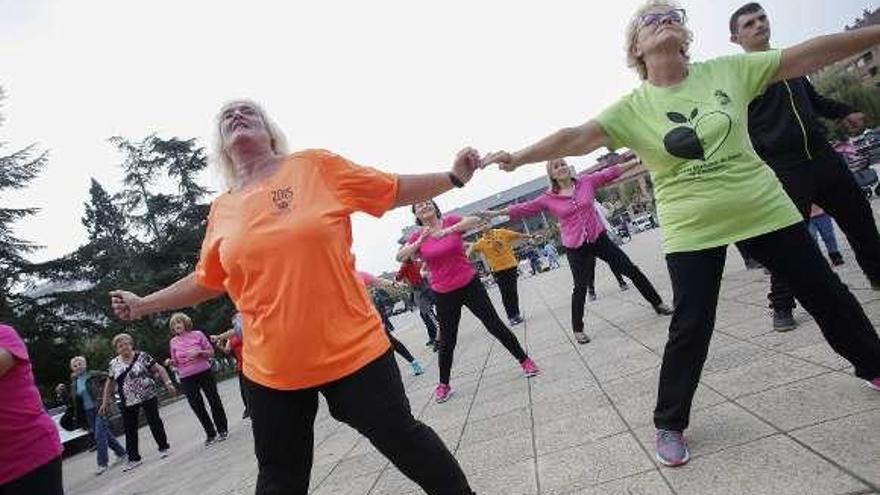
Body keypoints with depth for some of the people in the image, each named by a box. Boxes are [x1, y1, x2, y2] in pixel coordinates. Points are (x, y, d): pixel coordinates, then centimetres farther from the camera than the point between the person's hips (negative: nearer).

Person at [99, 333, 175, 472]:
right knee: (129, 428, 7)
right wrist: (105, 402, 12)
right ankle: (133, 458, 18)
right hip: (128, 402, 4)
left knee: (154, 421, 4)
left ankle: (164, 447, 20)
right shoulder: (114, 363, 5)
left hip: (148, 396, -3)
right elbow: (110, 383, 14)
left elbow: (159, 369, -7)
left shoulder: (142, 356, -6)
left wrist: (168, 383, -17)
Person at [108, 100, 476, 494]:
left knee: (401, 438, 9)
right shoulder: (222, 211, 5)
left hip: (352, 349, -3)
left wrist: (454, 176, 1)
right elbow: (207, 281, 18)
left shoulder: (316, 166, -3)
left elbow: (394, 190, 3)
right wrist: (142, 305, 20)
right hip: (272, 370, 4)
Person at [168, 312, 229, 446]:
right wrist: (170, 362, -11)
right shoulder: (173, 342, 3)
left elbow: (211, 352, 1)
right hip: (186, 379, 2)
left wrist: (199, 352, -17)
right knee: (197, 407, 7)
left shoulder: (197, 334, -3)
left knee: (214, 400, 6)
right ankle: (210, 434, 21)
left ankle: (222, 430, 20)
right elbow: (176, 363, 10)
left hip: (205, 373, -2)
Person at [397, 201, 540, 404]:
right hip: (444, 294, 2)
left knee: (494, 324, 4)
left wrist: (449, 230, -36)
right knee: (447, 340, 10)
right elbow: (399, 257, -13)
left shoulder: (450, 221, -5)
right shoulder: (417, 237, 0)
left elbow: (475, 220, -23)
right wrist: (420, 242, -27)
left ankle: (524, 360, 21)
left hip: (469, 284, -2)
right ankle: (443, 384, 26)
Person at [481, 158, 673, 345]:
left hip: (599, 238, 2)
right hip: (575, 247, -2)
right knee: (581, 287, 7)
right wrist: (496, 213, -3)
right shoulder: (548, 198, -4)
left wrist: (637, 160, 1)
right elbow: (524, 208, -2)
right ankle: (578, 329, 23)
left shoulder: (586, 181, 0)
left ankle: (658, 304, 27)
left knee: (631, 269, 8)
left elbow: (611, 172, 3)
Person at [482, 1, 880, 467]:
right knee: (691, 327, -4)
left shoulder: (729, 70, -1)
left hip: (763, 208, 3)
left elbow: (810, 52, 4)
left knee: (825, 292, 17)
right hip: (691, 230, -3)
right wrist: (517, 156, -33)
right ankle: (669, 425, 14)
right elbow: (575, 137, -20)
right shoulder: (632, 108, -8)